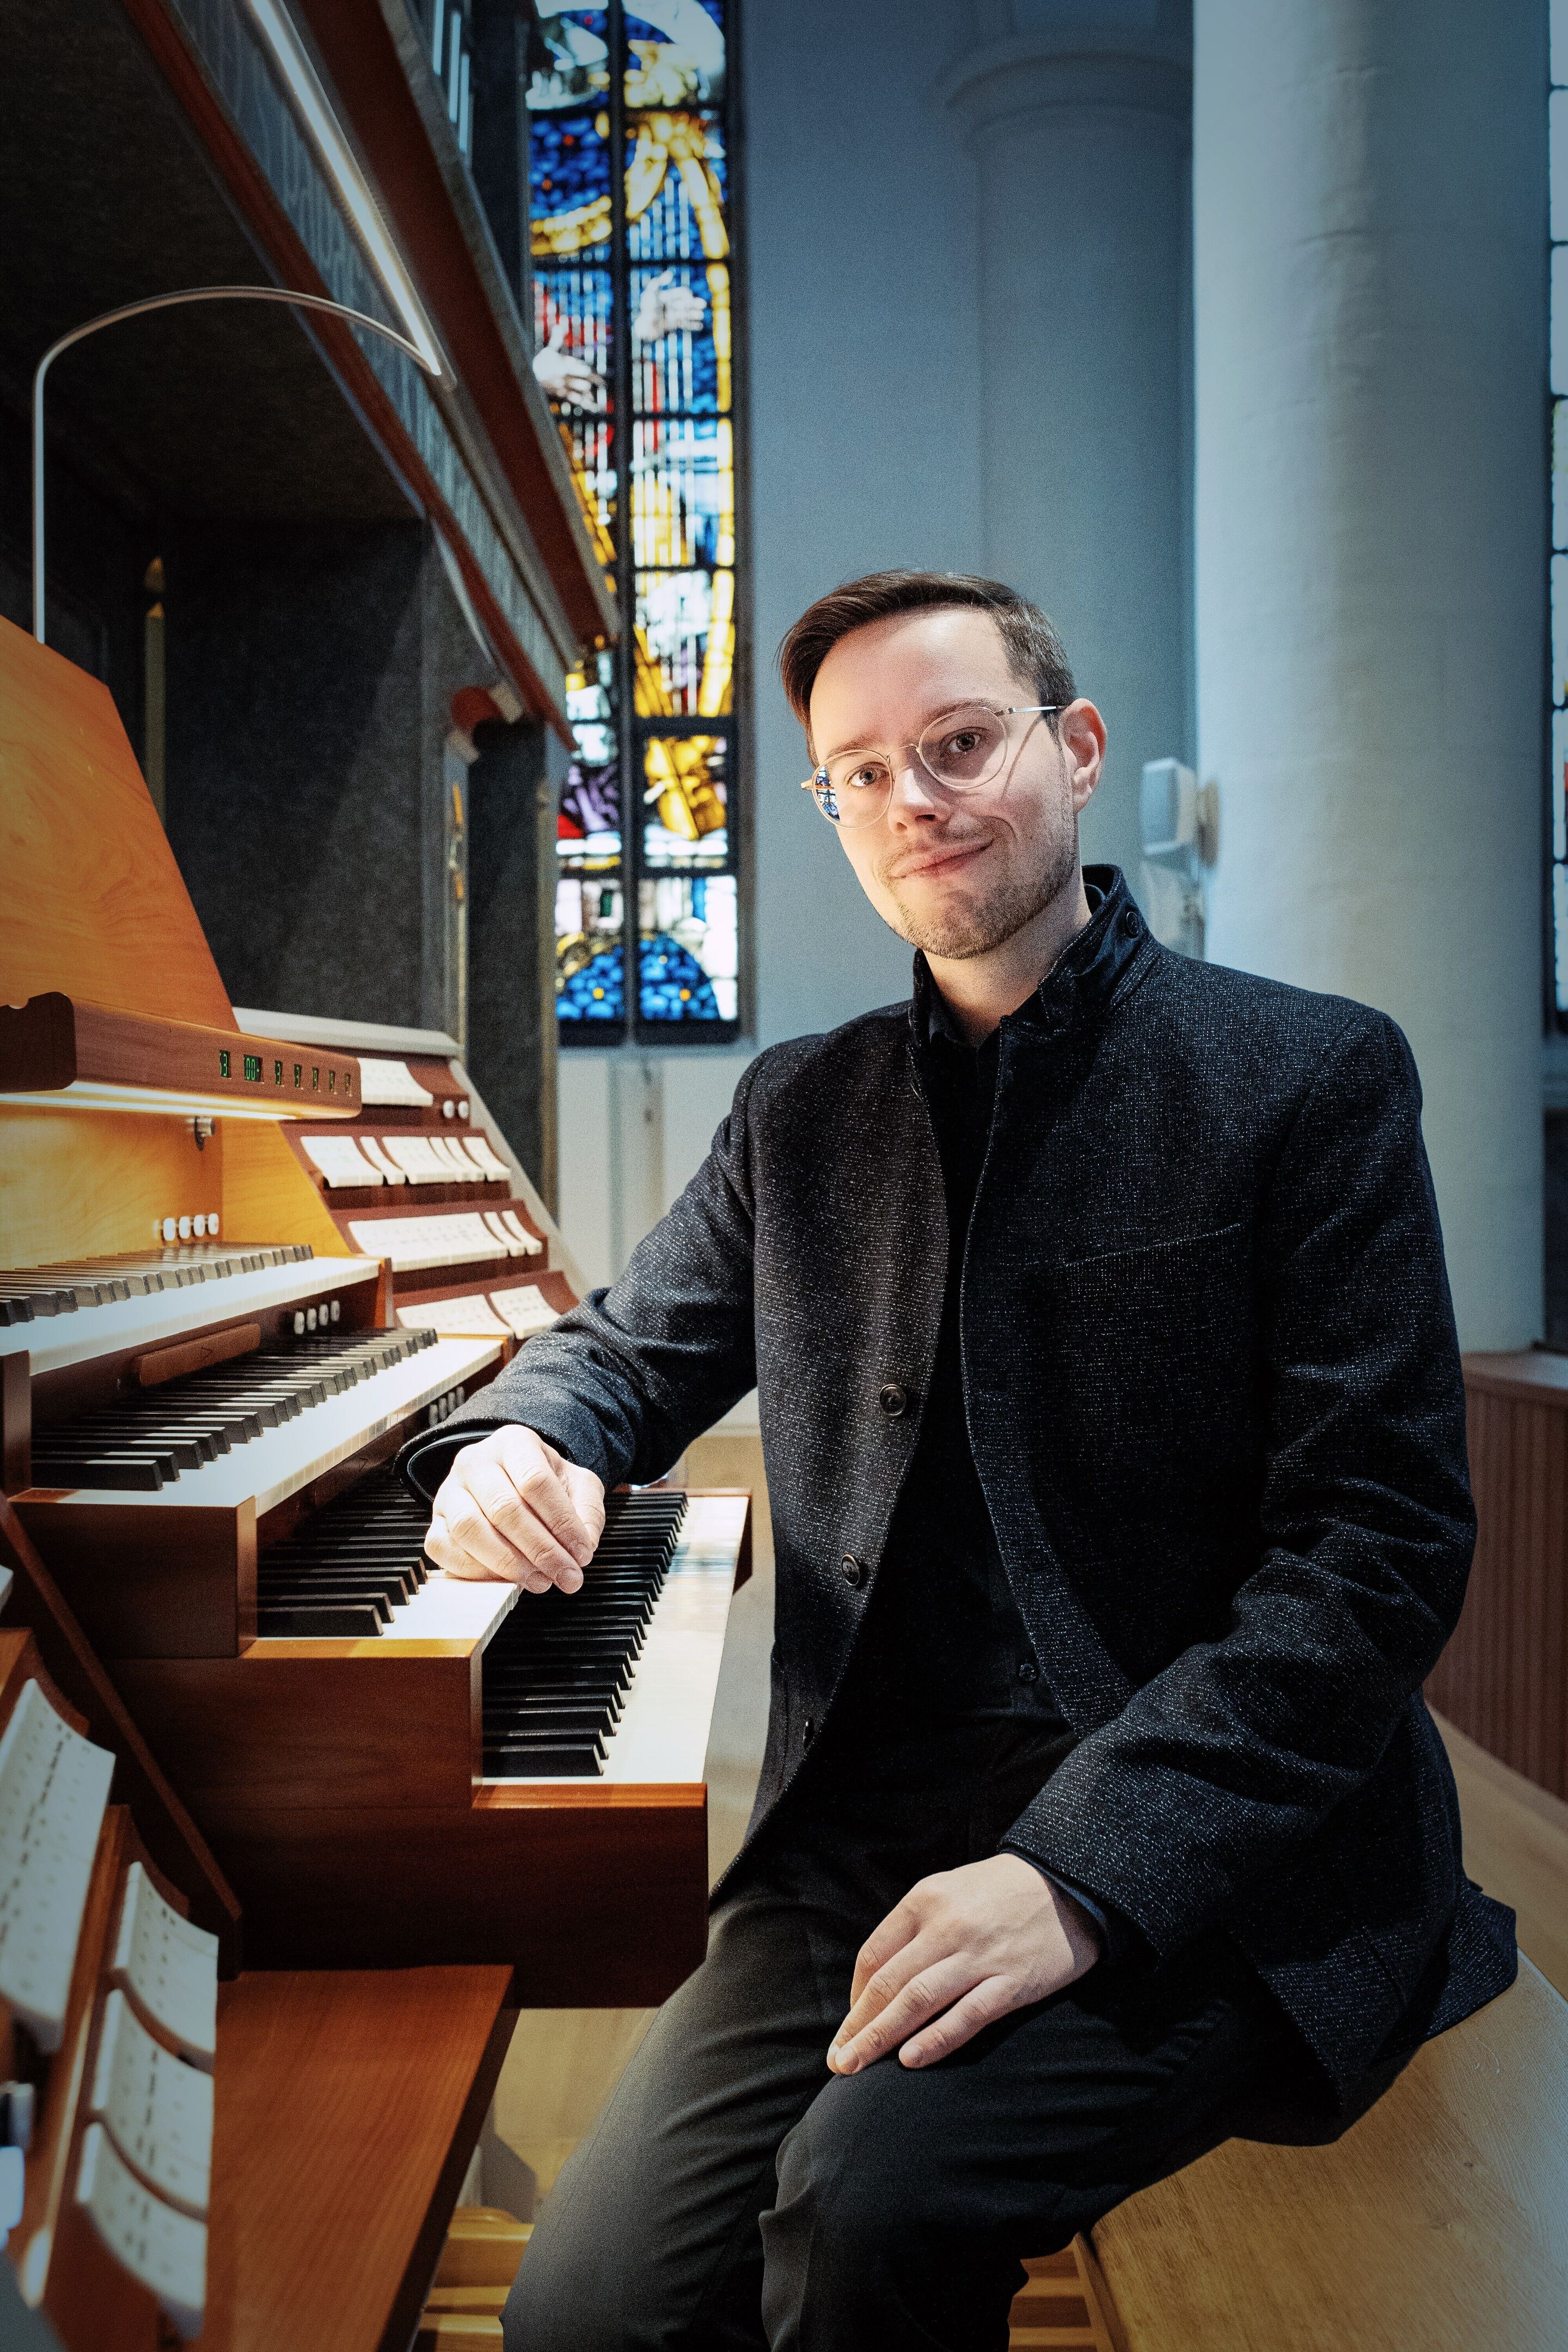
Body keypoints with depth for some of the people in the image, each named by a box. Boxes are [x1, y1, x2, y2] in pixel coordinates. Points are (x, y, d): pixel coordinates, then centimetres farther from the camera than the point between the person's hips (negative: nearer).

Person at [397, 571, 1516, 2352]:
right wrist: (515, 1446, -6)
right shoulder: (800, 1110, 14)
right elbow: (628, 1349, 20)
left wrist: (1088, 1874, -21)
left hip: (1206, 1863, -3)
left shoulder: (1312, 1076, -2)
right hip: (862, 1847, 4)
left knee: (872, 2191, -28)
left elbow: (1379, 1541, -9)